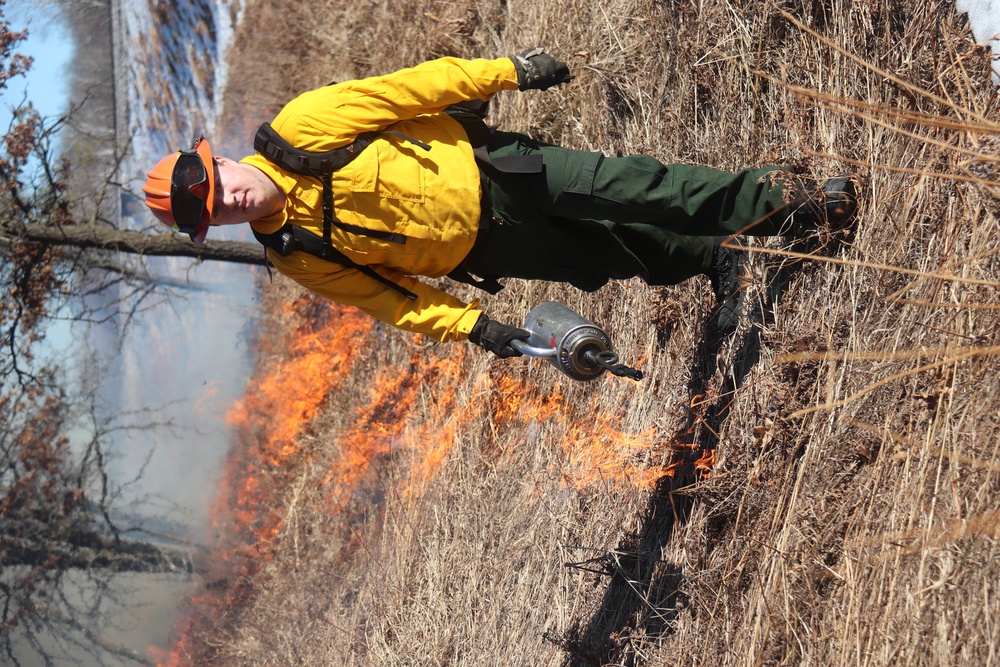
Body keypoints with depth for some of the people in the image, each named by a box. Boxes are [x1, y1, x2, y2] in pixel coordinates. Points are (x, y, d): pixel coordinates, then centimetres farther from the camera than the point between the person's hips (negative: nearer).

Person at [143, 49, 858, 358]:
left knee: (620, 188, -8)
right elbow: (390, 297, -2)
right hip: (476, 248, 2)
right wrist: (472, 326, -10)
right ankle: (707, 258, 24)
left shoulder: (298, 132, -17)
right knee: (610, 259, 0)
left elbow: (405, 91, -13)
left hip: (479, 168, -2)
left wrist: (506, 71, -13)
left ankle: (775, 196, 7)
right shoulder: (296, 256, -10)